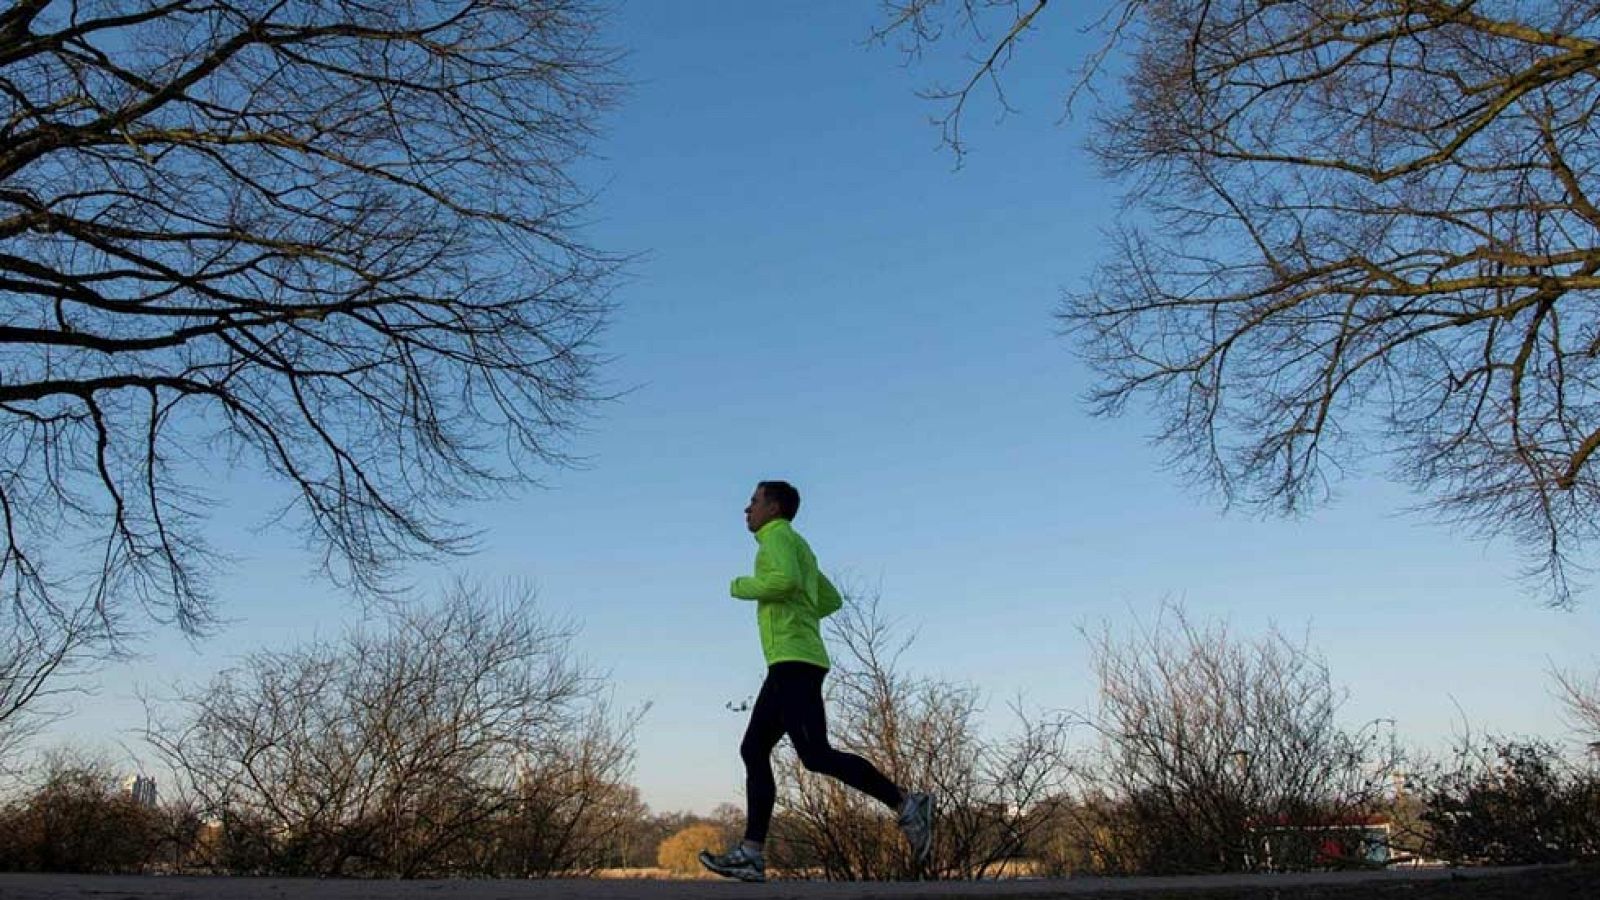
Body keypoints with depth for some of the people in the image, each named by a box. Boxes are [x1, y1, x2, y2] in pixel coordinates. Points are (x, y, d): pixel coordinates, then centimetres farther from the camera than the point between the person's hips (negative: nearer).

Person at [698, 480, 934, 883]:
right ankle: (751, 854, 2)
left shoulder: (778, 536, -3)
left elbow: (785, 581, -23)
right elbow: (832, 601, 33)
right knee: (754, 751, 5)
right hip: (791, 664, 10)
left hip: (794, 660, -10)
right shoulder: (798, 547, 26)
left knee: (816, 755, -15)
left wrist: (740, 586, -8)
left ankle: (906, 805, -12)